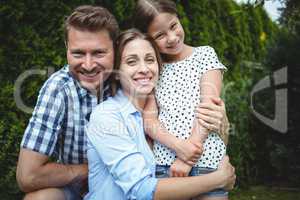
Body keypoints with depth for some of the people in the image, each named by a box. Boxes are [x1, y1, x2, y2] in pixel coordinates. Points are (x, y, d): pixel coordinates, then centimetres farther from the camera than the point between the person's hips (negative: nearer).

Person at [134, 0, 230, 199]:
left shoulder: (205, 54, 6)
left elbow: (208, 107, -5)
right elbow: (148, 119, 3)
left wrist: (188, 160, -13)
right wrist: (177, 145, -16)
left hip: (207, 160, -1)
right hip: (164, 161, 2)